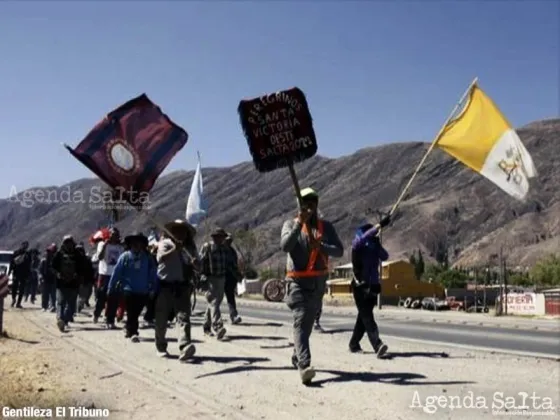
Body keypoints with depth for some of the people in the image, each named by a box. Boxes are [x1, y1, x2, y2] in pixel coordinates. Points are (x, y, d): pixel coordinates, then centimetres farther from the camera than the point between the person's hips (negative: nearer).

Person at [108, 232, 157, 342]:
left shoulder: (147, 258, -3)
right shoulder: (125, 256, -5)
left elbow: (152, 274, 0)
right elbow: (116, 272, -3)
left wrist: (153, 288, -1)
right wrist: (111, 288, -3)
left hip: (143, 291, 2)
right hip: (128, 289, -2)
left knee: (135, 313, 14)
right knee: (132, 313, -4)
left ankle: (128, 328, 36)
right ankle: (133, 333, 2)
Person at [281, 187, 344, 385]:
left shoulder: (326, 226, 7)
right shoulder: (290, 224, 0)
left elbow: (339, 251, -3)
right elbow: (285, 246, -19)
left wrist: (321, 246, -21)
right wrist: (299, 223, -24)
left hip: (318, 282, 4)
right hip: (297, 282, -4)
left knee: (308, 322, 16)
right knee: (300, 321, -16)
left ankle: (297, 357, 35)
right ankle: (304, 365, -25)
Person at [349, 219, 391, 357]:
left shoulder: (374, 246, 9)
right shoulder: (357, 245, 1)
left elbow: (385, 257, -5)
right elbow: (364, 237, -17)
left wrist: (378, 244, -14)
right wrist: (380, 225, -19)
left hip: (373, 285, 4)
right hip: (360, 285, -4)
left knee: (364, 316, 7)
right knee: (367, 316, -9)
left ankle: (354, 344, 14)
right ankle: (377, 345, -18)